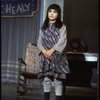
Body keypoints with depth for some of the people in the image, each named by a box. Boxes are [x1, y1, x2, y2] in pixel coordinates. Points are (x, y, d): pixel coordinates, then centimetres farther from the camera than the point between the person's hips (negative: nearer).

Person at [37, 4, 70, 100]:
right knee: (46, 79, 3)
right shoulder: (43, 27, 13)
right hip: (45, 56, 3)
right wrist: (44, 51, -11)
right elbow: (39, 41, 7)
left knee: (57, 80, -4)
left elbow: (62, 41, -9)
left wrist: (51, 51, -16)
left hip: (57, 57, -3)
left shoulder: (62, 26, 3)